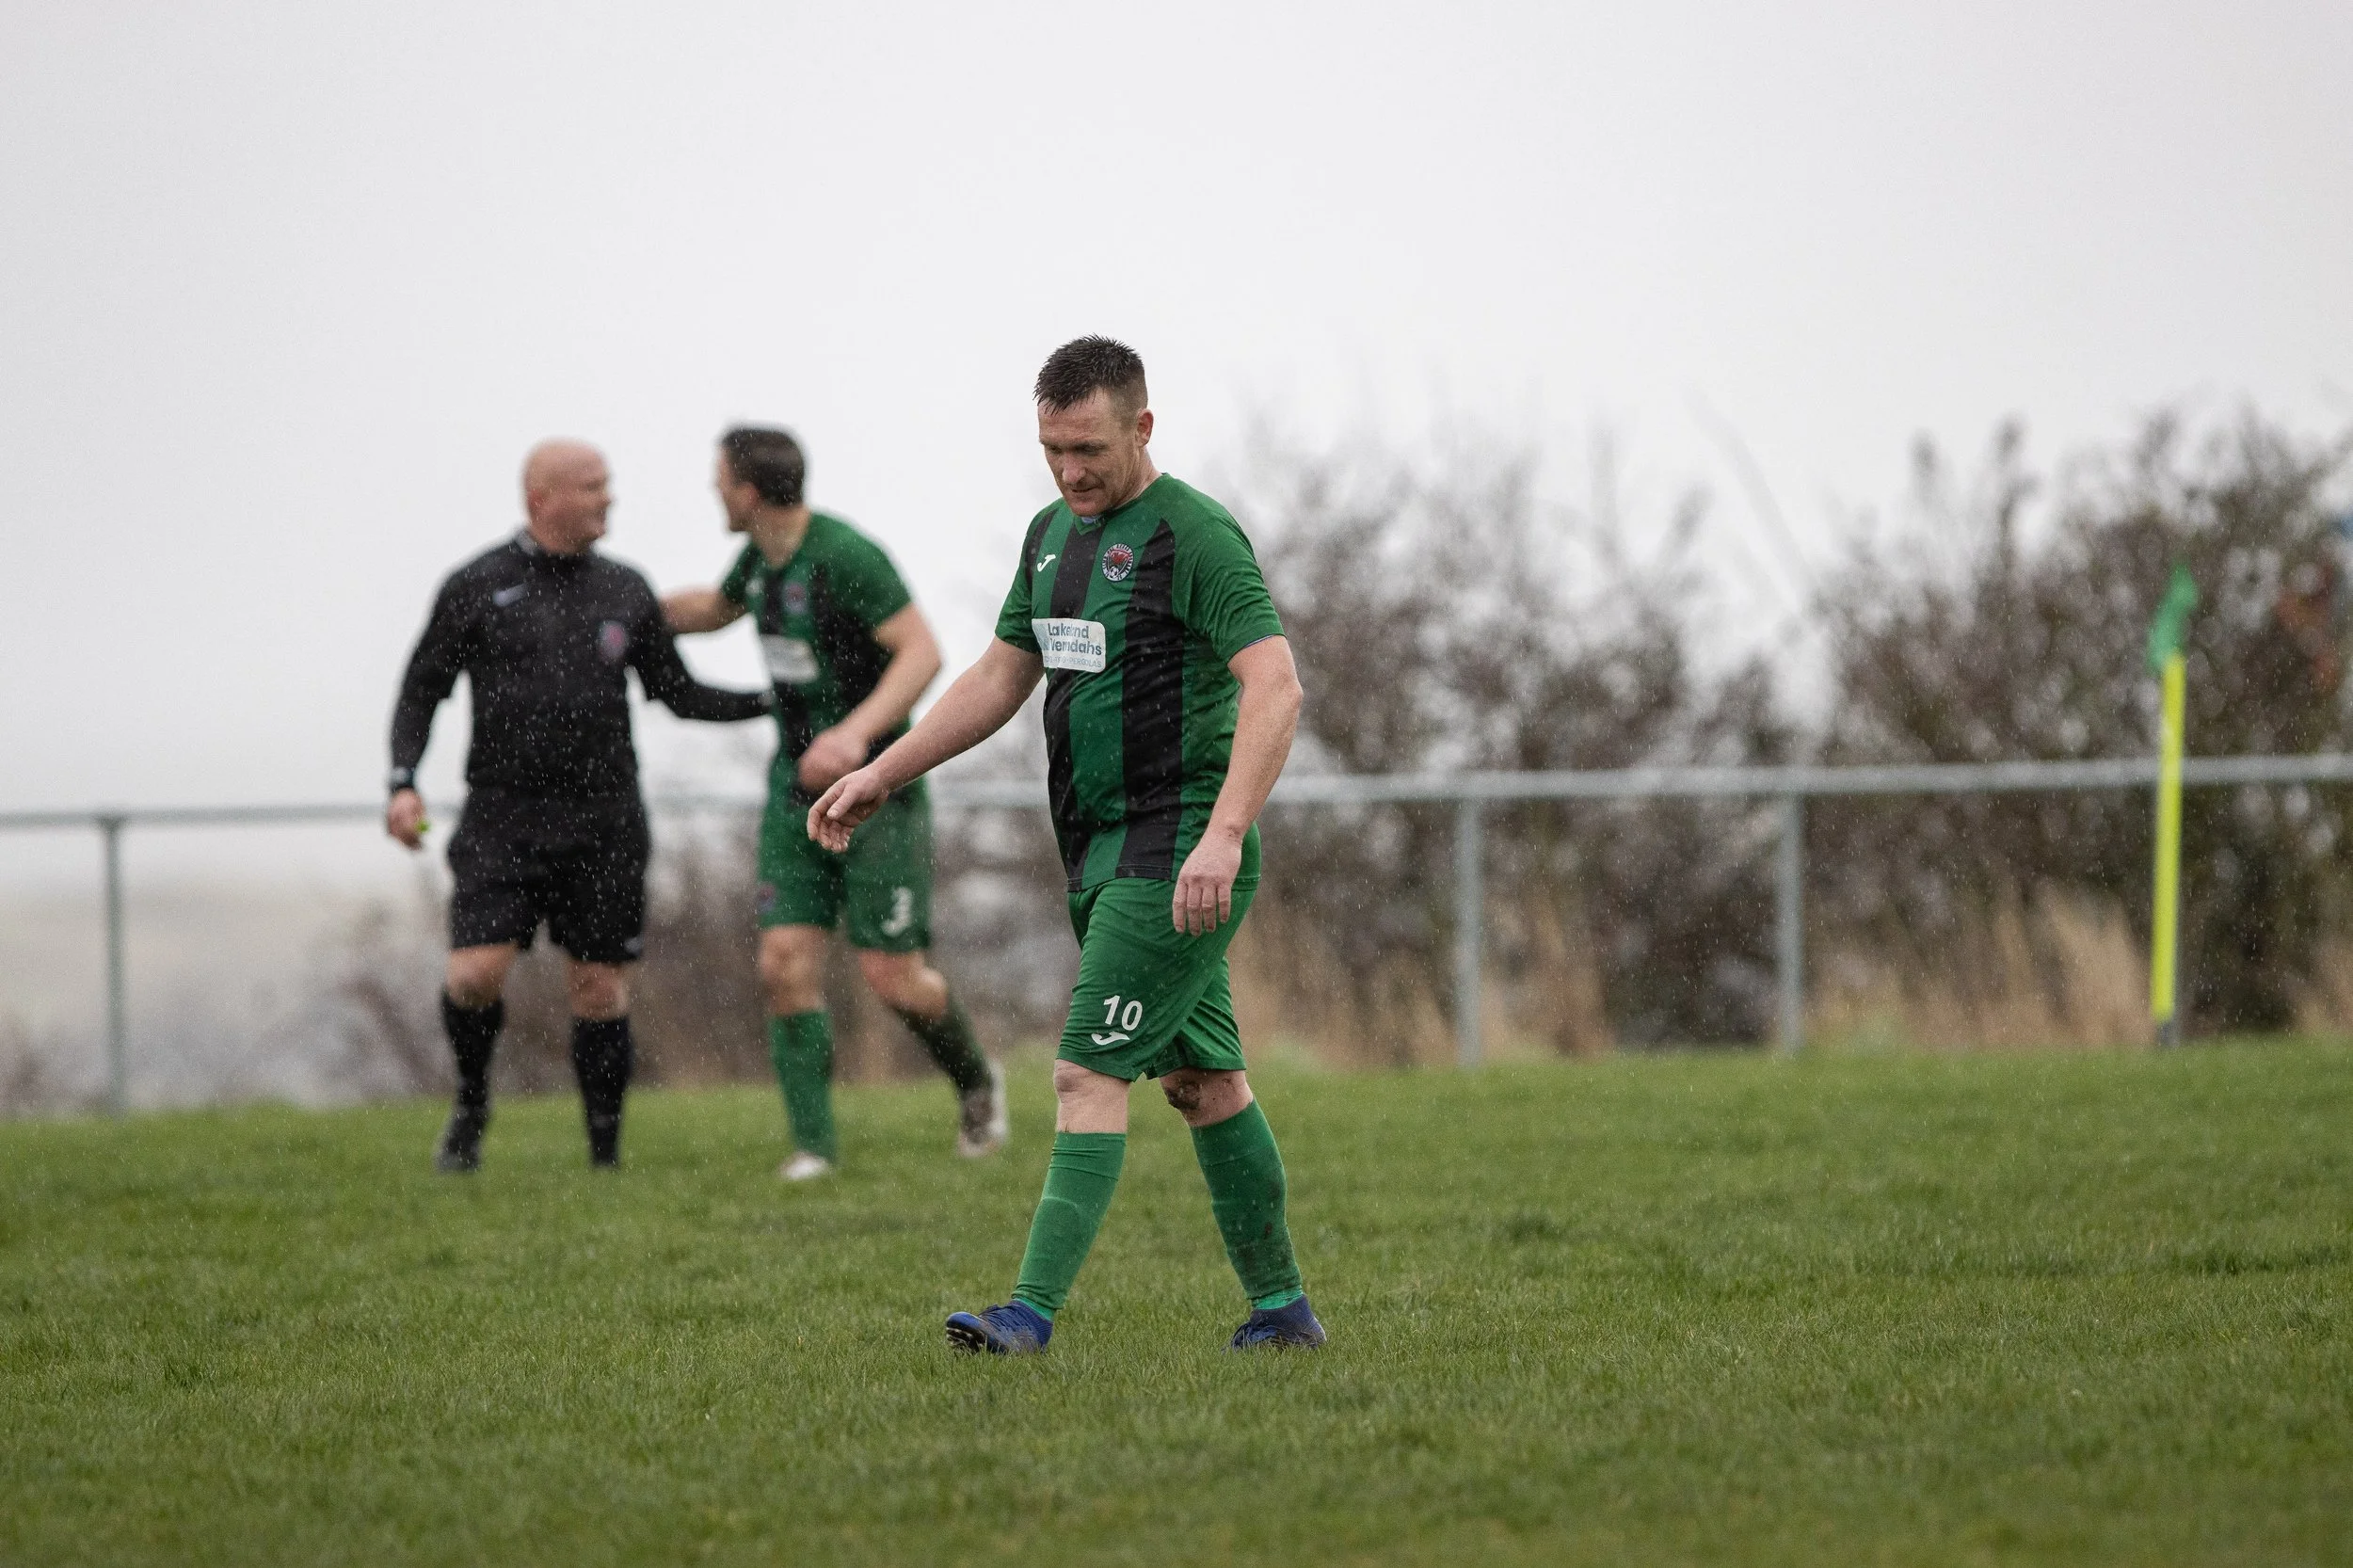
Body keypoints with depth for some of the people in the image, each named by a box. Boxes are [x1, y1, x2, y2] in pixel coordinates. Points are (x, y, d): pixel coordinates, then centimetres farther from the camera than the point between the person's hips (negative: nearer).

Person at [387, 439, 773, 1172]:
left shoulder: (625, 592, 8)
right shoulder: (476, 588, 0)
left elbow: (678, 693, 15)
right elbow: (421, 689, 5)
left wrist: (774, 700, 4)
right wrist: (403, 782, -9)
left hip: (603, 822, 2)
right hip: (502, 819, -2)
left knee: (599, 988, 0)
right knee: (476, 973, -16)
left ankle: (606, 1157, 10)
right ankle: (471, 1107, 11)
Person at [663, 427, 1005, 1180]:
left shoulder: (847, 554, -22)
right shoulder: (767, 551, 3)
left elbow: (924, 653, -26)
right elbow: (715, 609, 26)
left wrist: (855, 732, -39)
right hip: (799, 791, 7)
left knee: (894, 977, -7)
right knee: (786, 966, -9)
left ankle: (975, 1081, 23)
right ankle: (812, 1144, -5)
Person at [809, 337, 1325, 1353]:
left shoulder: (1194, 534, -13)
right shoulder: (1053, 534, 13)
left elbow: (1274, 686, -22)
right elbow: (1001, 678, 22)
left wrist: (1222, 835, -32)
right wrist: (880, 776, 16)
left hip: (1178, 856, -9)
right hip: (1105, 854, 9)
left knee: (1089, 1073, -14)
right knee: (1203, 1080, 12)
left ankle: (1034, 1310, -18)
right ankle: (1281, 1307, 19)